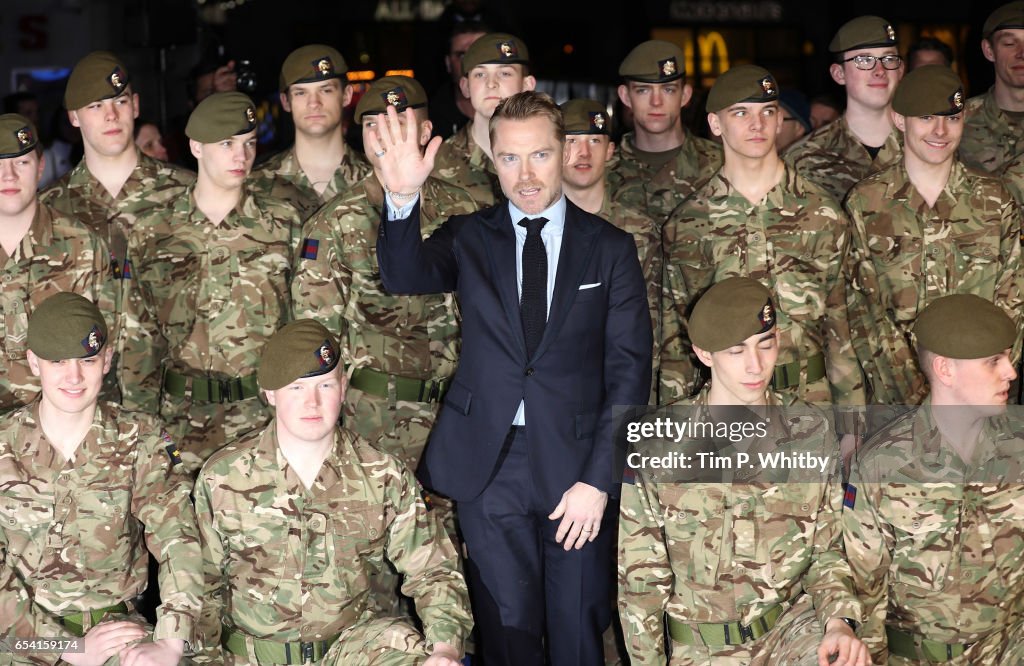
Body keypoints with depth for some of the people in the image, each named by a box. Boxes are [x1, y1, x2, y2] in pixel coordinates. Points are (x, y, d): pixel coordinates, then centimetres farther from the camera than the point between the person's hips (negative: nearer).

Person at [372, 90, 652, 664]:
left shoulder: (610, 248, 2)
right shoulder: (468, 239, 5)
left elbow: (630, 373, -2)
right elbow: (406, 278, -17)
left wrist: (597, 481, -9)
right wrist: (404, 197, -36)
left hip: (576, 465, 0)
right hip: (491, 465, 1)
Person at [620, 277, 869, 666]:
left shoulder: (811, 432, -1)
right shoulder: (658, 441, -6)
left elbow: (827, 549, 6)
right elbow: (640, 576, 0)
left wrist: (839, 621, -12)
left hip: (792, 622, 1)